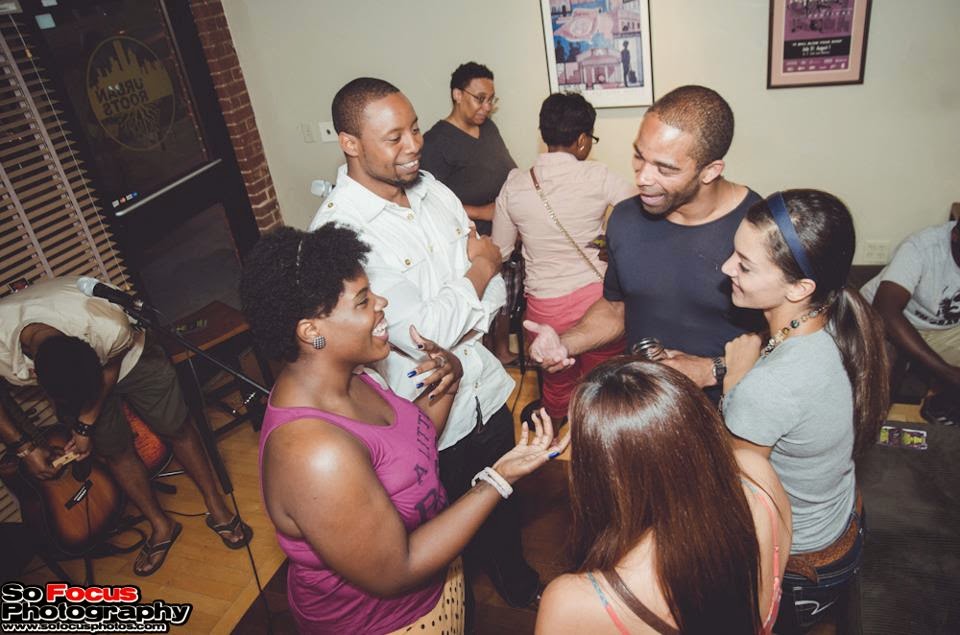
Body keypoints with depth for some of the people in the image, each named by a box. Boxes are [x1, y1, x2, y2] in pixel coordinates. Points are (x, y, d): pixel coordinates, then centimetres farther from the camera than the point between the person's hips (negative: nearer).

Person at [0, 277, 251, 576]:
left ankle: (217, 508, 19)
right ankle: (161, 526, 22)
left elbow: (112, 368, -19)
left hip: (127, 354, -2)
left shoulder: (108, 325, -42)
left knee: (176, 427, 0)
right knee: (115, 450, 2)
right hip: (62, 377, 2)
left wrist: (87, 424, -19)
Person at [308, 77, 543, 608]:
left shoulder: (431, 188, 0)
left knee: (504, 506, 28)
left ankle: (514, 577, 57)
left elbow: (495, 290, 2)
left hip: (486, 391, 7)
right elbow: (424, 333, -28)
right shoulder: (339, 230, -24)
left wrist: (454, 326, -18)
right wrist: (481, 267, -13)